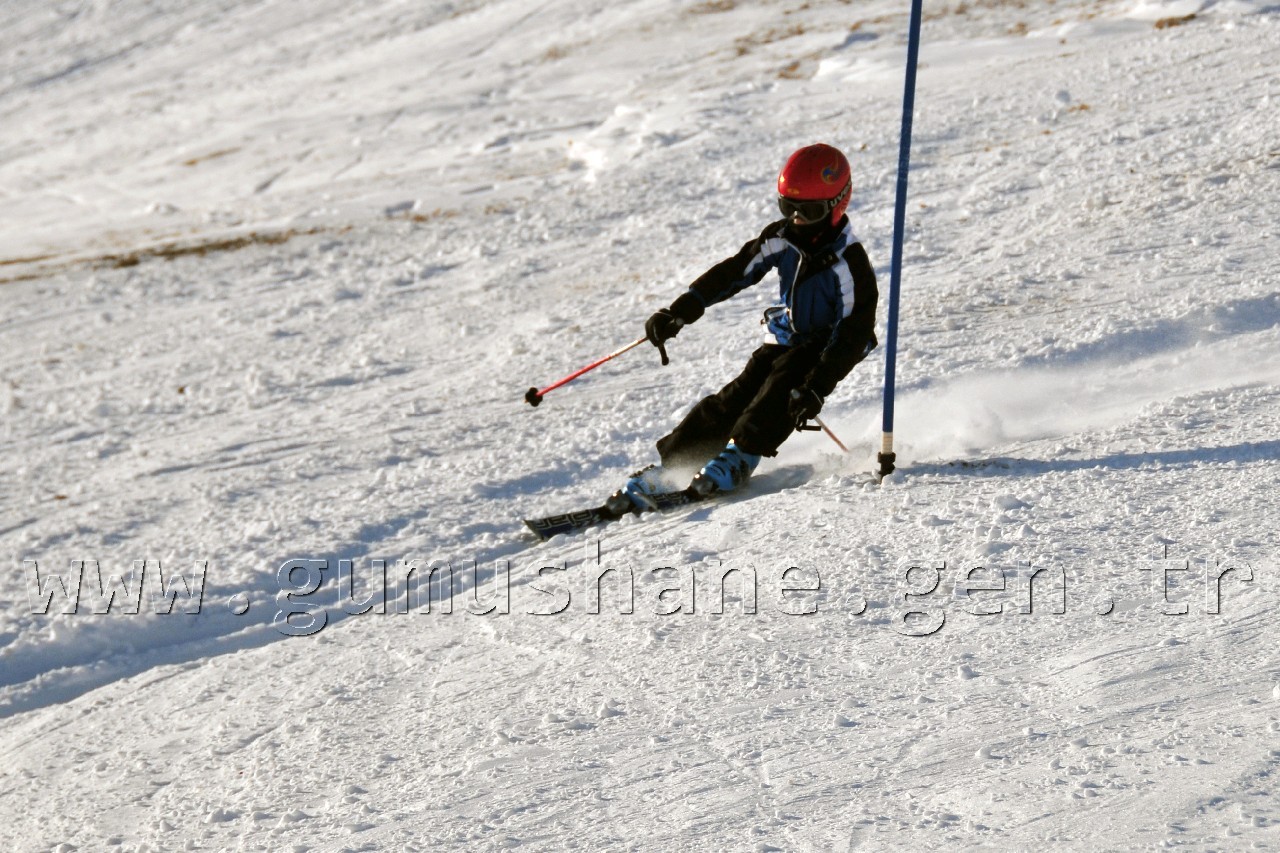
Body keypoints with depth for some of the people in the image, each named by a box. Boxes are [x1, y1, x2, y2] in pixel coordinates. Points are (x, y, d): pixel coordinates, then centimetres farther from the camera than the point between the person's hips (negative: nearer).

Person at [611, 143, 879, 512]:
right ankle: (667, 465, -15)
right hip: (784, 339, 4)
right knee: (737, 397, -10)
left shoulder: (850, 263, -21)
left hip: (822, 348, -4)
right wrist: (679, 312, -9)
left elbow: (853, 334, -23)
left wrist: (816, 388, -31)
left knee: (783, 386, -31)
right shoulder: (780, 239, -4)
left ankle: (738, 458, -35)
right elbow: (731, 274, 0)